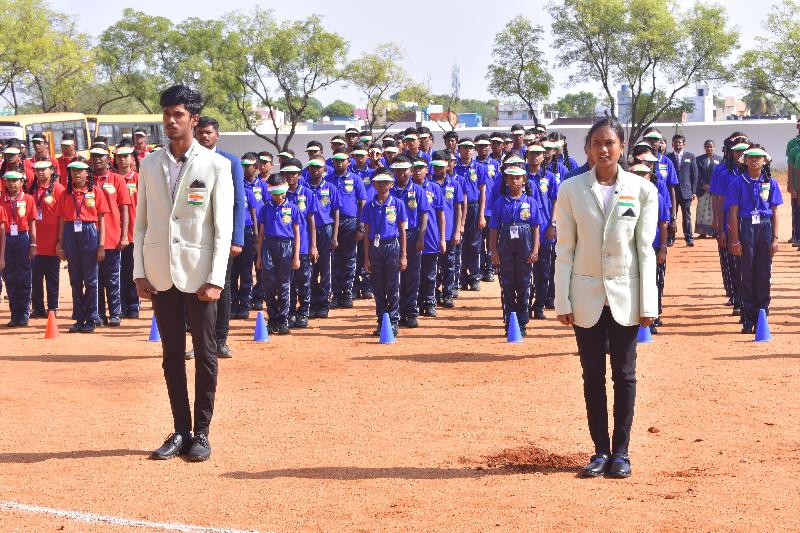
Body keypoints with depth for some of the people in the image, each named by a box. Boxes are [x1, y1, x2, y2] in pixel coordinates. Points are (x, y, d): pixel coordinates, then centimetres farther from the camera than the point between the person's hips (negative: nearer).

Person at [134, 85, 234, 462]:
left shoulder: (216, 165, -2)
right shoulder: (149, 165, 8)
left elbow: (223, 227, -4)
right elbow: (141, 223, 10)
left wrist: (216, 279, -11)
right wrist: (139, 272, 2)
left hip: (199, 274, -3)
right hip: (161, 275, 3)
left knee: (205, 354, 2)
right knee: (172, 355, 8)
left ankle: (202, 432, 11)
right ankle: (181, 431, 15)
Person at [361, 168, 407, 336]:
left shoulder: (397, 204, 2)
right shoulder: (369, 206, 7)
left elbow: (402, 231, 3)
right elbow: (366, 232, 9)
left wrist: (403, 256, -2)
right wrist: (367, 258, 5)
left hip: (393, 247, -2)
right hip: (375, 248, 2)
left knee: (393, 287, -2)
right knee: (378, 288, 6)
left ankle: (393, 322, 4)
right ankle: (381, 322, 13)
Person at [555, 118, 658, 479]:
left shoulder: (642, 191, -2)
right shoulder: (571, 190, -1)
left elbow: (645, 249, -1)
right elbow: (564, 249, 0)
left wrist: (648, 303, -4)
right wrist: (562, 301, -4)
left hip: (625, 296, 0)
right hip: (587, 296, 0)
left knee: (624, 375, 4)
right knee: (593, 376, 6)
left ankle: (620, 452, 12)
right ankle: (600, 451, 14)